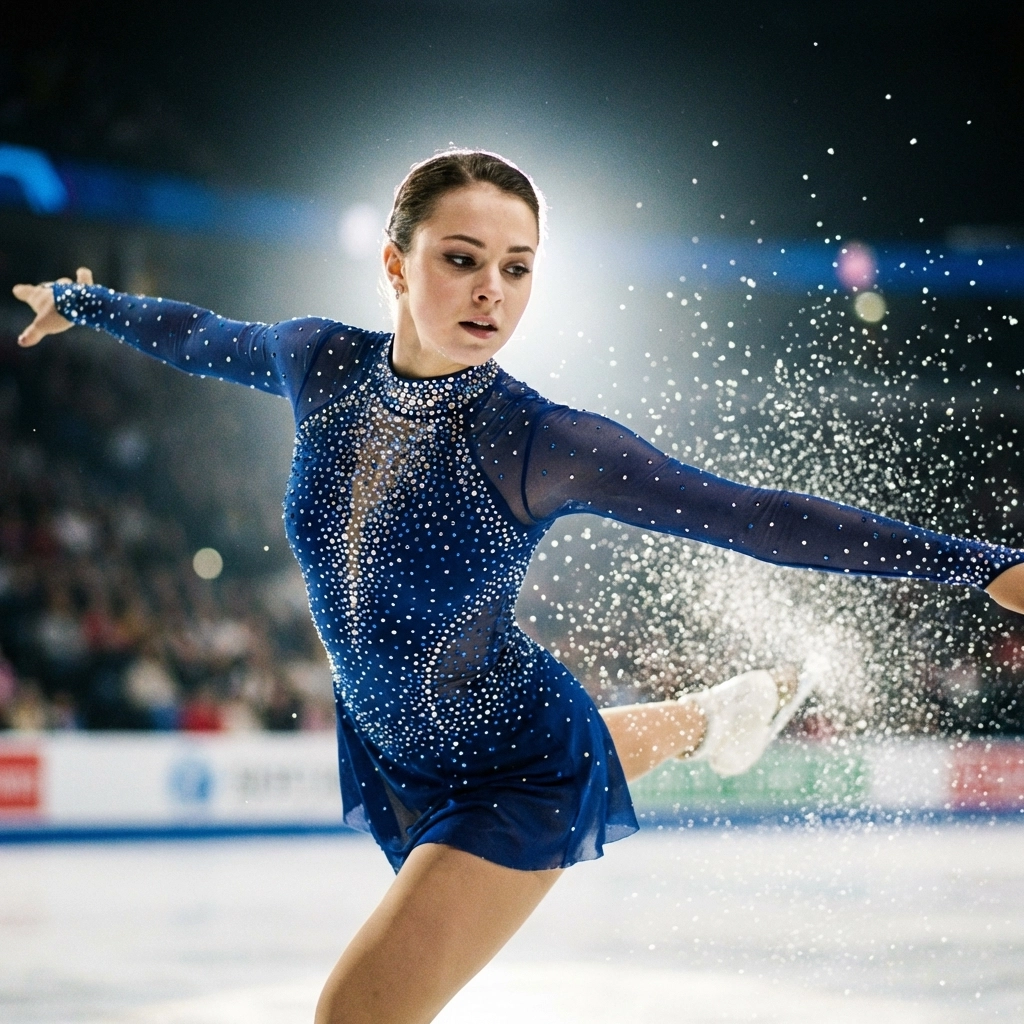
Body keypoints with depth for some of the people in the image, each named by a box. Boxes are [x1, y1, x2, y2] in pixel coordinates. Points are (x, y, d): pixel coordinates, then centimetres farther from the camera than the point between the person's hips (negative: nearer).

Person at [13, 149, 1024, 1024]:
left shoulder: (542, 443, -29)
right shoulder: (322, 363, -16)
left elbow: (755, 516, -27)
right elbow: (200, 337, 6)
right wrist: (81, 302, 23)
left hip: (517, 776, -6)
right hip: (394, 760, 6)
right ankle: (710, 718, 58)